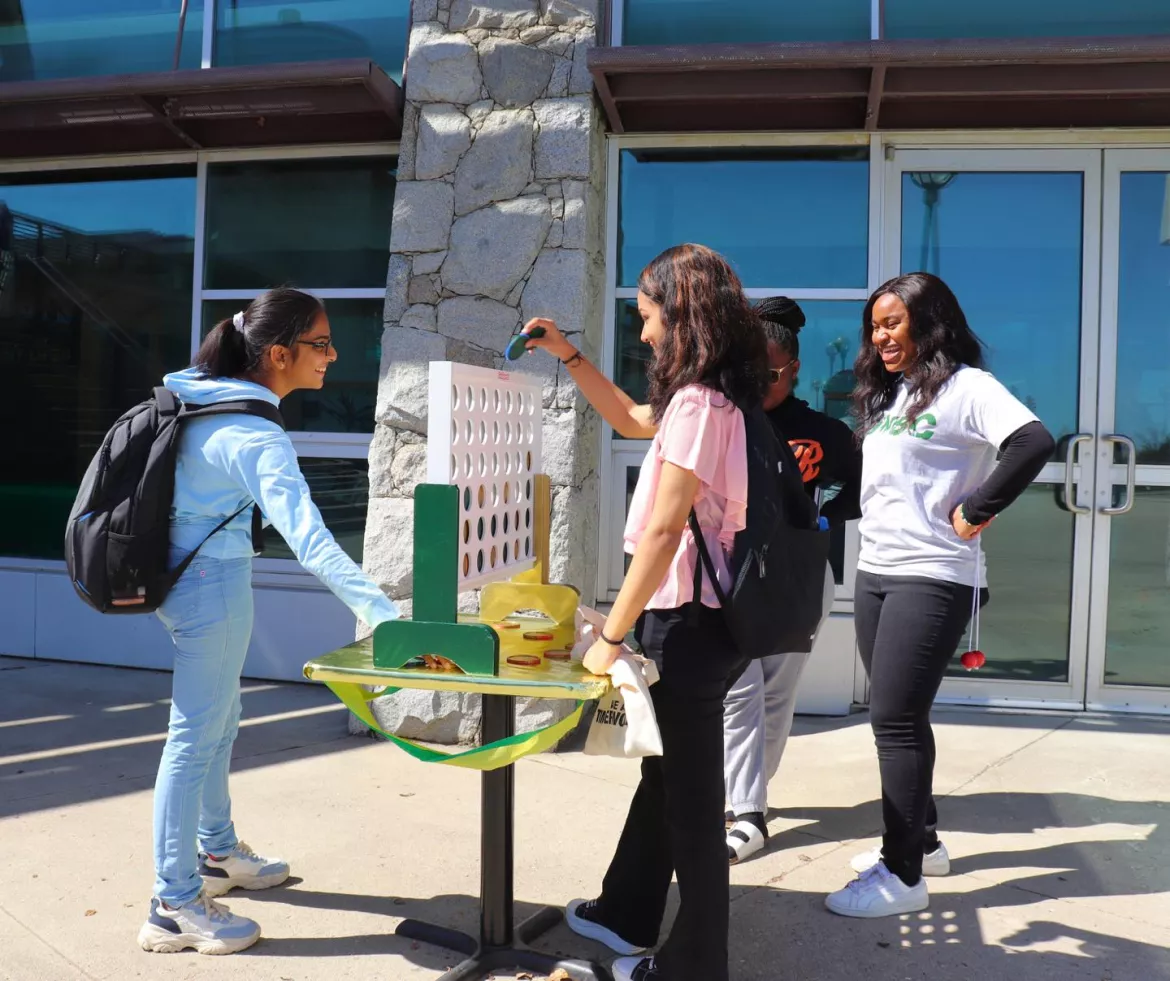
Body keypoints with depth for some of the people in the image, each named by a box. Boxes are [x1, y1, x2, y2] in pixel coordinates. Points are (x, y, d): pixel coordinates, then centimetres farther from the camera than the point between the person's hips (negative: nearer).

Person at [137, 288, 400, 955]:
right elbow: (308, 538, -35)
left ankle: (216, 853, 37)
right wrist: (385, 615, -42)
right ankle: (173, 908, 7)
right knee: (197, 737, -3)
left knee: (219, 720, 21)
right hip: (216, 583, -10)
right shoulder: (256, 437, -25)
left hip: (185, 571, 10)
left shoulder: (199, 395, 2)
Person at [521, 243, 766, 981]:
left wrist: (611, 635, -17)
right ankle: (626, 916, 40)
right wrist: (568, 354, 21)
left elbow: (662, 532, -23)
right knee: (665, 776, 22)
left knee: (690, 796, 4)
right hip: (698, 615, 10)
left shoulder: (696, 401, -20)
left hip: (689, 620, -10)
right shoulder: (714, 396, 11)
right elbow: (628, 419, 28)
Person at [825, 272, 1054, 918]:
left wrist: (974, 512, -19)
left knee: (895, 719, -9)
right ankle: (921, 840, 30)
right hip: (876, 571, 9)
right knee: (895, 716, 14)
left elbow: (1034, 443, -24)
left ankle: (904, 875, 0)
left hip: (931, 578, -8)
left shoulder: (965, 387, -10)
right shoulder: (888, 392, 16)